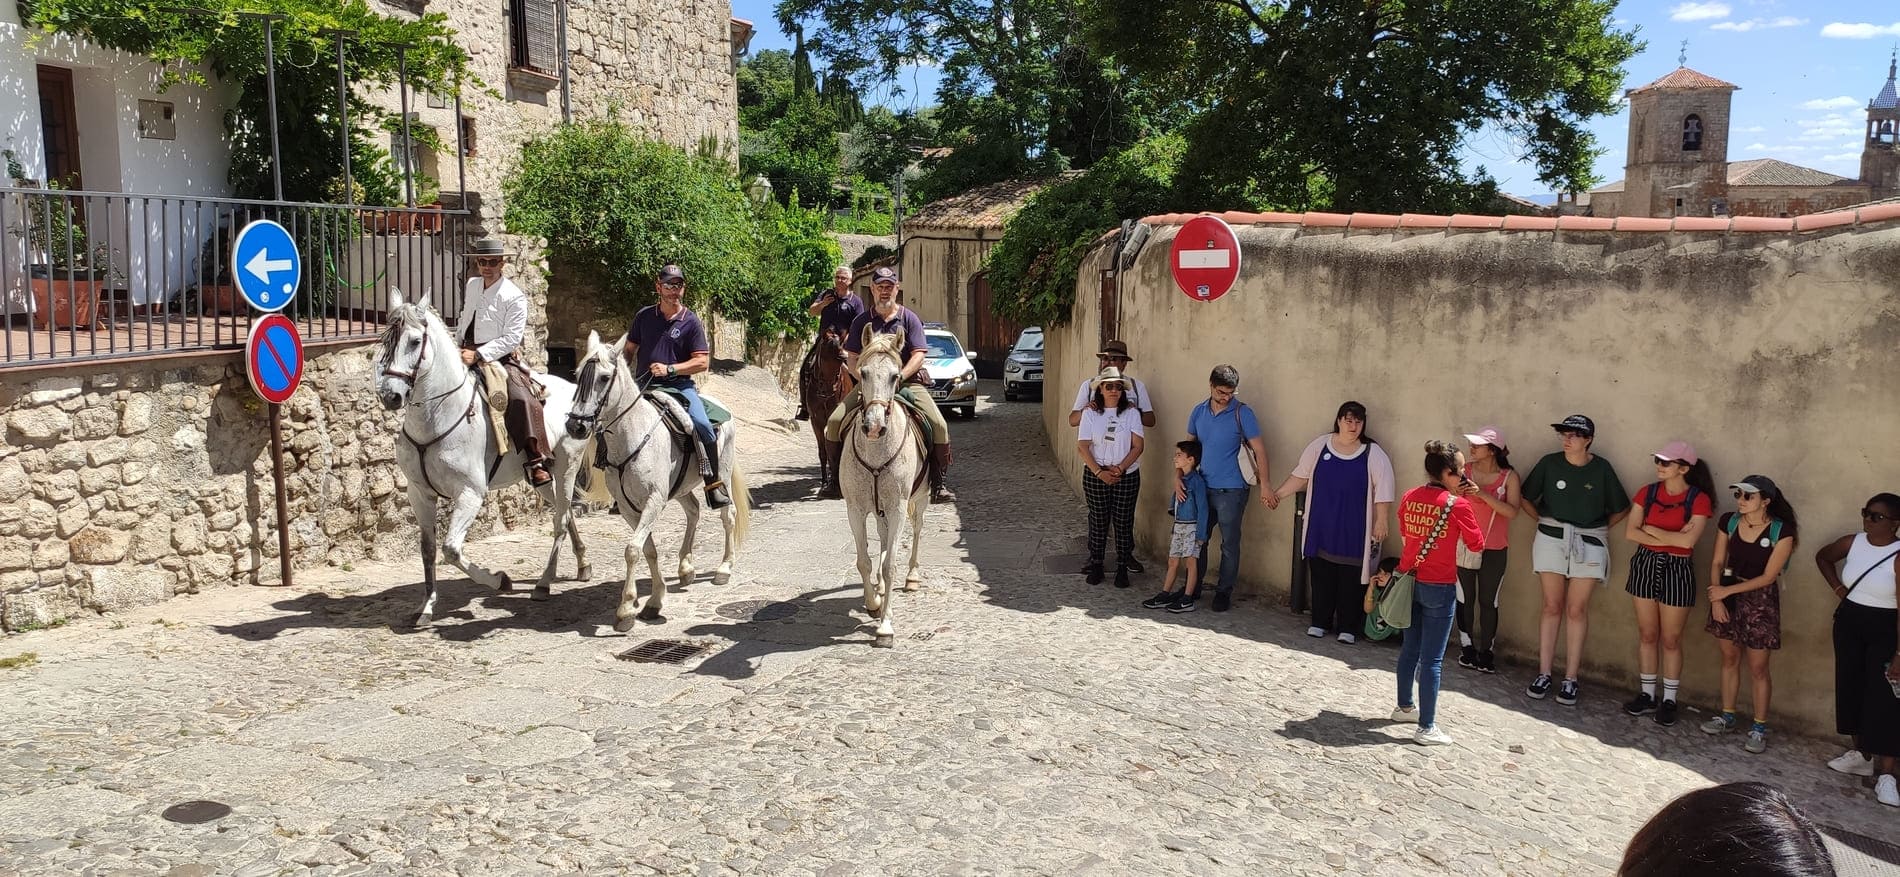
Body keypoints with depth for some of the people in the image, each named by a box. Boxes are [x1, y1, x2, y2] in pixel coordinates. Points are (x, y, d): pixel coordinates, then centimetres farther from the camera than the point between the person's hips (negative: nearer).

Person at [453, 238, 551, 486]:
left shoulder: (515, 297, -8)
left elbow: (511, 338, -15)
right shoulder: (471, 286, 12)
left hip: (502, 358, -7)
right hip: (469, 354, 7)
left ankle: (536, 461, -33)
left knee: (521, 398, -30)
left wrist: (478, 354, -22)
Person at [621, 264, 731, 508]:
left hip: (679, 385, -3)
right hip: (643, 386, 4)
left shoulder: (691, 321, 1)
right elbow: (629, 349, 18)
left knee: (702, 423, -27)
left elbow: (702, 361, -4)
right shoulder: (644, 316, 11)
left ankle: (713, 482, -14)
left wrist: (669, 369, -16)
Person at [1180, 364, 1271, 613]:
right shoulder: (1198, 412, 5)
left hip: (1231, 490, -5)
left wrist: (1265, 486, -15)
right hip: (1203, 487, 5)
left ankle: (1224, 591, 16)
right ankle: (1195, 585, 27)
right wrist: (1179, 476, 1)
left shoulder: (1242, 413, -10)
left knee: (1229, 544, 4)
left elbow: (1259, 450, -9)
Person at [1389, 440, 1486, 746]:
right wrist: (1465, 502, 0)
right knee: (1432, 658, -1)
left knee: (1410, 649, 20)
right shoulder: (1457, 505, -15)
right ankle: (1426, 727, 4)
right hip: (1439, 587, -6)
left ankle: (1405, 706, 34)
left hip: (1410, 580, 6)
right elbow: (1477, 544, -3)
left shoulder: (1410, 497, 0)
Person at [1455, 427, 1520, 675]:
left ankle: (1486, 651, 14)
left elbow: (1512, 511, -17)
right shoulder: (1465, 471, -1)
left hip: (1494, 549, -2)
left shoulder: (1509, 477, -6)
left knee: (1488, 601, 4)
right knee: (1465, 598, 8)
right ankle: (1466, 647, 19)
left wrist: (1482, 494, -24)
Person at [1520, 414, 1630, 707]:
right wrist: (1543, 520, 6)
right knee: (1552, 607, 4)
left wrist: (1599, 528, 4)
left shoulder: (1601, 468, -3)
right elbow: (1526, 497, 10)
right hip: (1551, 540, 1)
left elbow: (1621, 508, 7)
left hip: (1588, 545, -1)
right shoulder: (1549, 463, -2)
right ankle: (1544, 674, 9)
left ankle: (1570, 679, 6)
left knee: (1577, 610, 1)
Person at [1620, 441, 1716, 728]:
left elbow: (1688, 541, -19)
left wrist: (1650, 529, -10)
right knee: (1647, 634, 10)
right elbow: (1630, 532, -7)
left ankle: (1669, 700, 16)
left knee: (1671, 639, 5)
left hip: (1677, 570, -3)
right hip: (1645, 565, 4)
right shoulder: (1647, 493, 2)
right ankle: (1647, 695, 20)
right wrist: (1671, 537, -14)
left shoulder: (1699, 499, -9)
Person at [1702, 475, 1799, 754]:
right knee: (1729, 658, 14)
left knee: (1758, 668, 2)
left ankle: (1759, 729, 14)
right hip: (1727, 593, 4)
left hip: (1760, 599, -4)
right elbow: (1717, 562, 1)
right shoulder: (1729, 522, -4)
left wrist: (1727, 591, -17)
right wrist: (1716, 598, -8)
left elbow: (1768, 576, -14)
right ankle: (1727, 717, 27)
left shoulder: (1781, 531, -16)